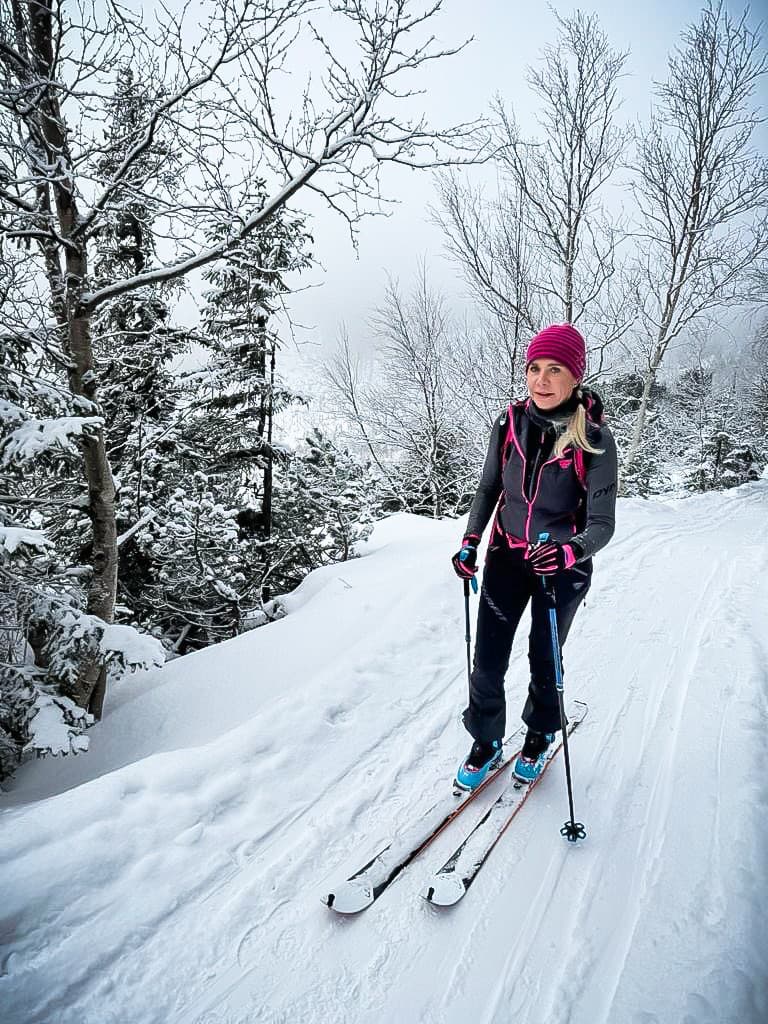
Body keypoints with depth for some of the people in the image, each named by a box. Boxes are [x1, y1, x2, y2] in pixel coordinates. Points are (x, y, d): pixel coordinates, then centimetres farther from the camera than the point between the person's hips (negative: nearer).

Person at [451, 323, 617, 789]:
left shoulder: (594, 439, -18)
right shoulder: (510, 423, -9)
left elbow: (602, 523, -18)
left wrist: (571, 550, -39)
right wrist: (470, 542, -7)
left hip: (562, 566, -2)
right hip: (506, 558, 3)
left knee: (544, 660, 15)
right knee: (487, 663, 5)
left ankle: (540, 736, 44)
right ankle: (486, 743, 31)